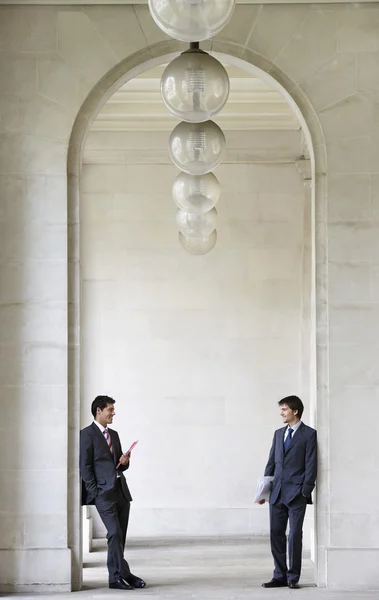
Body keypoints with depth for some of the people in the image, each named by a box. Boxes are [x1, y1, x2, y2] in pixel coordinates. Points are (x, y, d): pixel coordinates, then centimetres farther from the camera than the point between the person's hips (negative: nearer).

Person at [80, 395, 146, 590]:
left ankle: (115, 578, 10)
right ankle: (124, 574, -10)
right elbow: (85, 466, -7)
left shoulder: (114, 434, 20)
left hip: (121, 490, 7)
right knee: (115, 534, -13)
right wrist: (95, 492, -12)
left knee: (119, 536, 6)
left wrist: (125, 462, 2)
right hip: (104, 492, -7)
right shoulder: (87, 434, -3)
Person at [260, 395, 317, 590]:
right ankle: (280, 576, 12)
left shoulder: (309, 434, -2)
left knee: (295, 535, -2)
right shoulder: (279, 433, 16)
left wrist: (305, 491, -13)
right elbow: (271, 462, 16)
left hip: (296, 493, -6)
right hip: (277, 493, 6)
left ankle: (293, 577, 5)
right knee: (276, 535, 6)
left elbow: (311, 465, -7)